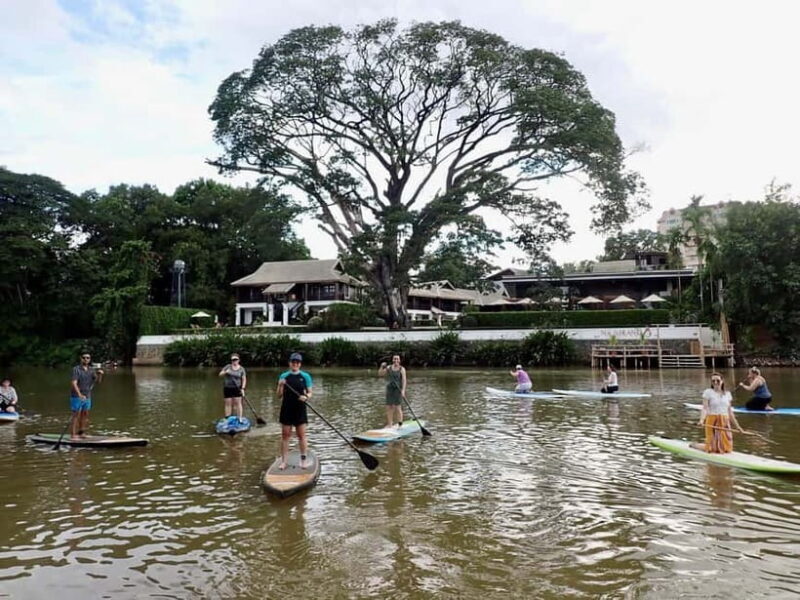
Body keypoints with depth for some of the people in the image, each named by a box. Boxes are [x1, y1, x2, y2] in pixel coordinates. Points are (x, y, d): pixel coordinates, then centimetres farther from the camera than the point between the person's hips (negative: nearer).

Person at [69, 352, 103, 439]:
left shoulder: (92, 370, 7)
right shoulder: (76, 369, -10)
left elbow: (97, 381, 2)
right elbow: (74, 383, -19)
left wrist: (100, 375, -19)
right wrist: (79, 394, -31)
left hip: (87, 397, 6)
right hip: (77, 396, -6)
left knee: (85, 416, 12)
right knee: (76, 416, -5)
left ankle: (81, 433, 24)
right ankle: (73, 435, -1)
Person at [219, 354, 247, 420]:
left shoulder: (241, 369, 0)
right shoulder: (228, 366, 2)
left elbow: (244, 379, -1)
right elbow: (220, 374, 2)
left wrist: (243, 388, -13)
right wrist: (225, 372, -19)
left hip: (237, 388, -1)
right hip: (227, 388, 1)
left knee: (238, 403, -3)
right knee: (228, 404, 3)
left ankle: (239, 419, 1)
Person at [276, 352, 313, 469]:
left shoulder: (305, 376, 2)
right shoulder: (284, 376, 3)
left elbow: (309, 393, 5)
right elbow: (279, 395, 3)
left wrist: (306, 397, -17)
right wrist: (281, 385, -16)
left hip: (300, 410, -1)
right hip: (286, 409, 1)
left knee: (301, 435, 4)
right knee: (285, 435, 5)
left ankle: (304, 459, 13)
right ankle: (283, 461, 12)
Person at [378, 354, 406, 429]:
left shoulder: (402, 369, -3)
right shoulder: (388, 368, 9)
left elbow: (404, 380, -10)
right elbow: (380, 374, 6)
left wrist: (403, 390, -20)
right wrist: (382, 367, -10)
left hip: (398, 389, -4)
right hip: (389, 389, 4)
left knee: (397, 407, -8)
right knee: (389, 407, 4)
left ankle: (400, 425, 2)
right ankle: (390, 424, 13)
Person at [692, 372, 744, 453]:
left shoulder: (727, 394, 11)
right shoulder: (708, 392, -4)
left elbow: (730, 412, 15)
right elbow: (705, 408, -14)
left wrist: (737, 426, 15)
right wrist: (702, 420, -32)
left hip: (725, 423, 5)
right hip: (713, 422, -5)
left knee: (725, 448, 3)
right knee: (712, 448, -6)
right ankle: (694, 445, 20)